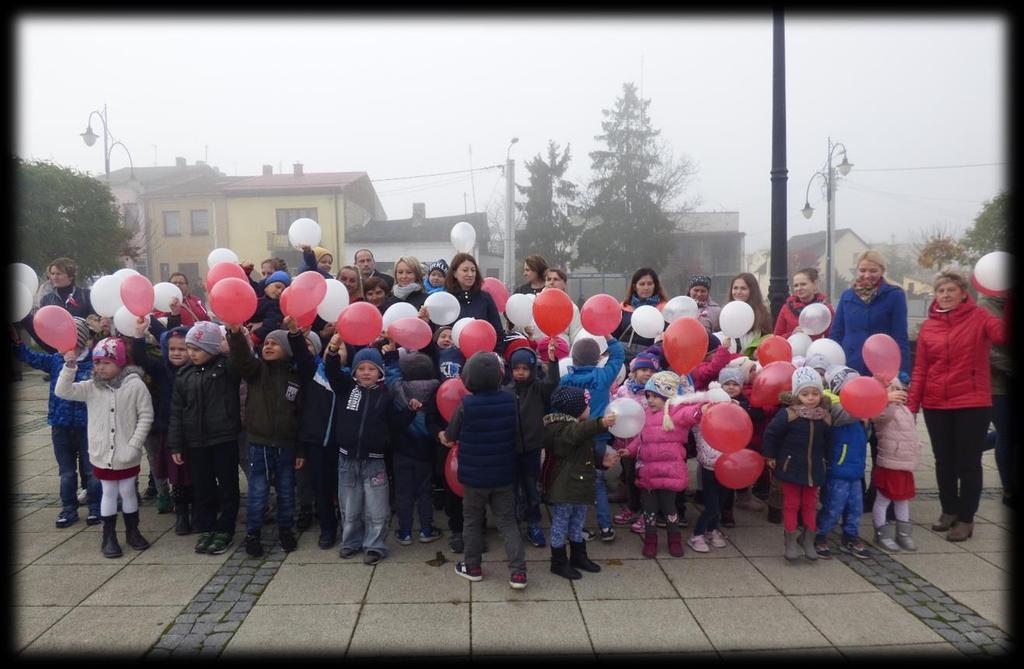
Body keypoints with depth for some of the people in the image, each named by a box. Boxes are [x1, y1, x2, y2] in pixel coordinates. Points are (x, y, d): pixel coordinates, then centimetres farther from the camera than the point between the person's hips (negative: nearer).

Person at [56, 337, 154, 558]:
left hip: (127, 455, -2)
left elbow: (146, 416, -11)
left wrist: (134, 445, -15)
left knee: (128, 492, 13)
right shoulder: (91, 387, -1)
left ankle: (132, 532, 30)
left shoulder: (135, 385, -12)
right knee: (108, 493, 13)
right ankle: (109, 537, 25)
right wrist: (69, 367, -19)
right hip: (102, 454, 2)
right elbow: (62, 391, -6)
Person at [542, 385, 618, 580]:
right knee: (560, 525, 4)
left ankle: (579, 557, 35)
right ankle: (559, 562, 16)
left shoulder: (580, 426, 13)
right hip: (563, 488, -9)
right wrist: (601, 423, -54)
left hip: (580, 486, 9)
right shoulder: (561, 428, -19)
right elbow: (578, 432, -42)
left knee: (577, 525, 21)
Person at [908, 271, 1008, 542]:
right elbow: (920, 369, 4)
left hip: (973, 403, -3)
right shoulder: (928, 326, 5)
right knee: (944, 461, 13)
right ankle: (949, 511, 30)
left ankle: (966, 519, 17)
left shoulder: (979, 317, -4)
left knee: (968, 462, 5)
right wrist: (912, 404, -1)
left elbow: (1003, 335, -25)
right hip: (935, 405, 3)